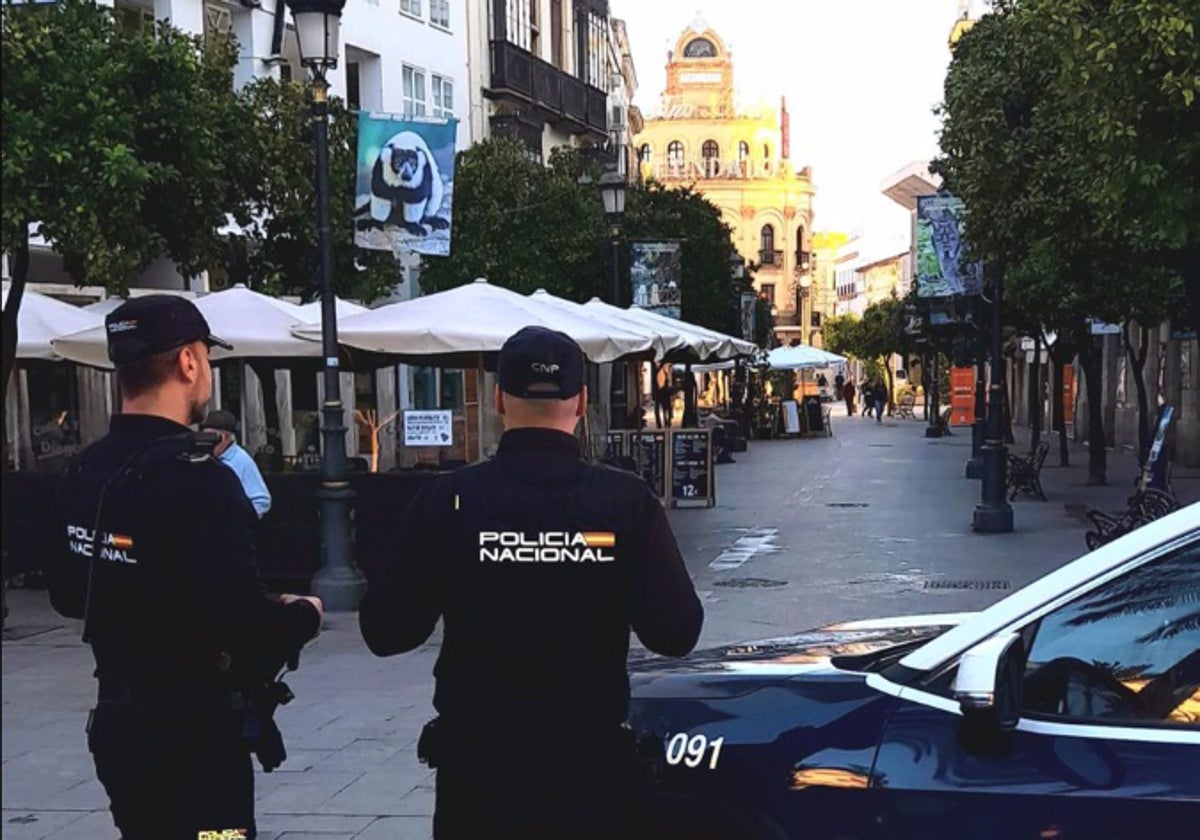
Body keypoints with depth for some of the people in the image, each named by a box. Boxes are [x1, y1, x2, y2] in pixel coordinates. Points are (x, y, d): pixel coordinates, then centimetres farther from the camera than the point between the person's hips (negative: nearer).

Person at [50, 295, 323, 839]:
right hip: (193, 738, -8)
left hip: (117, 724, 8)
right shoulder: (195, 477, -22)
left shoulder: (84, 472, 3)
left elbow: (66, 594, 16)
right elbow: (245, 626, -27)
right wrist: (303, 615, -7)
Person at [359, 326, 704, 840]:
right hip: (592, 763, 1)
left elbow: (384, 632, -7)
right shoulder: (628, 501, -9)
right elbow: (676, 633, -10)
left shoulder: (447, 502, -11)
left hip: (476, 765, 0)